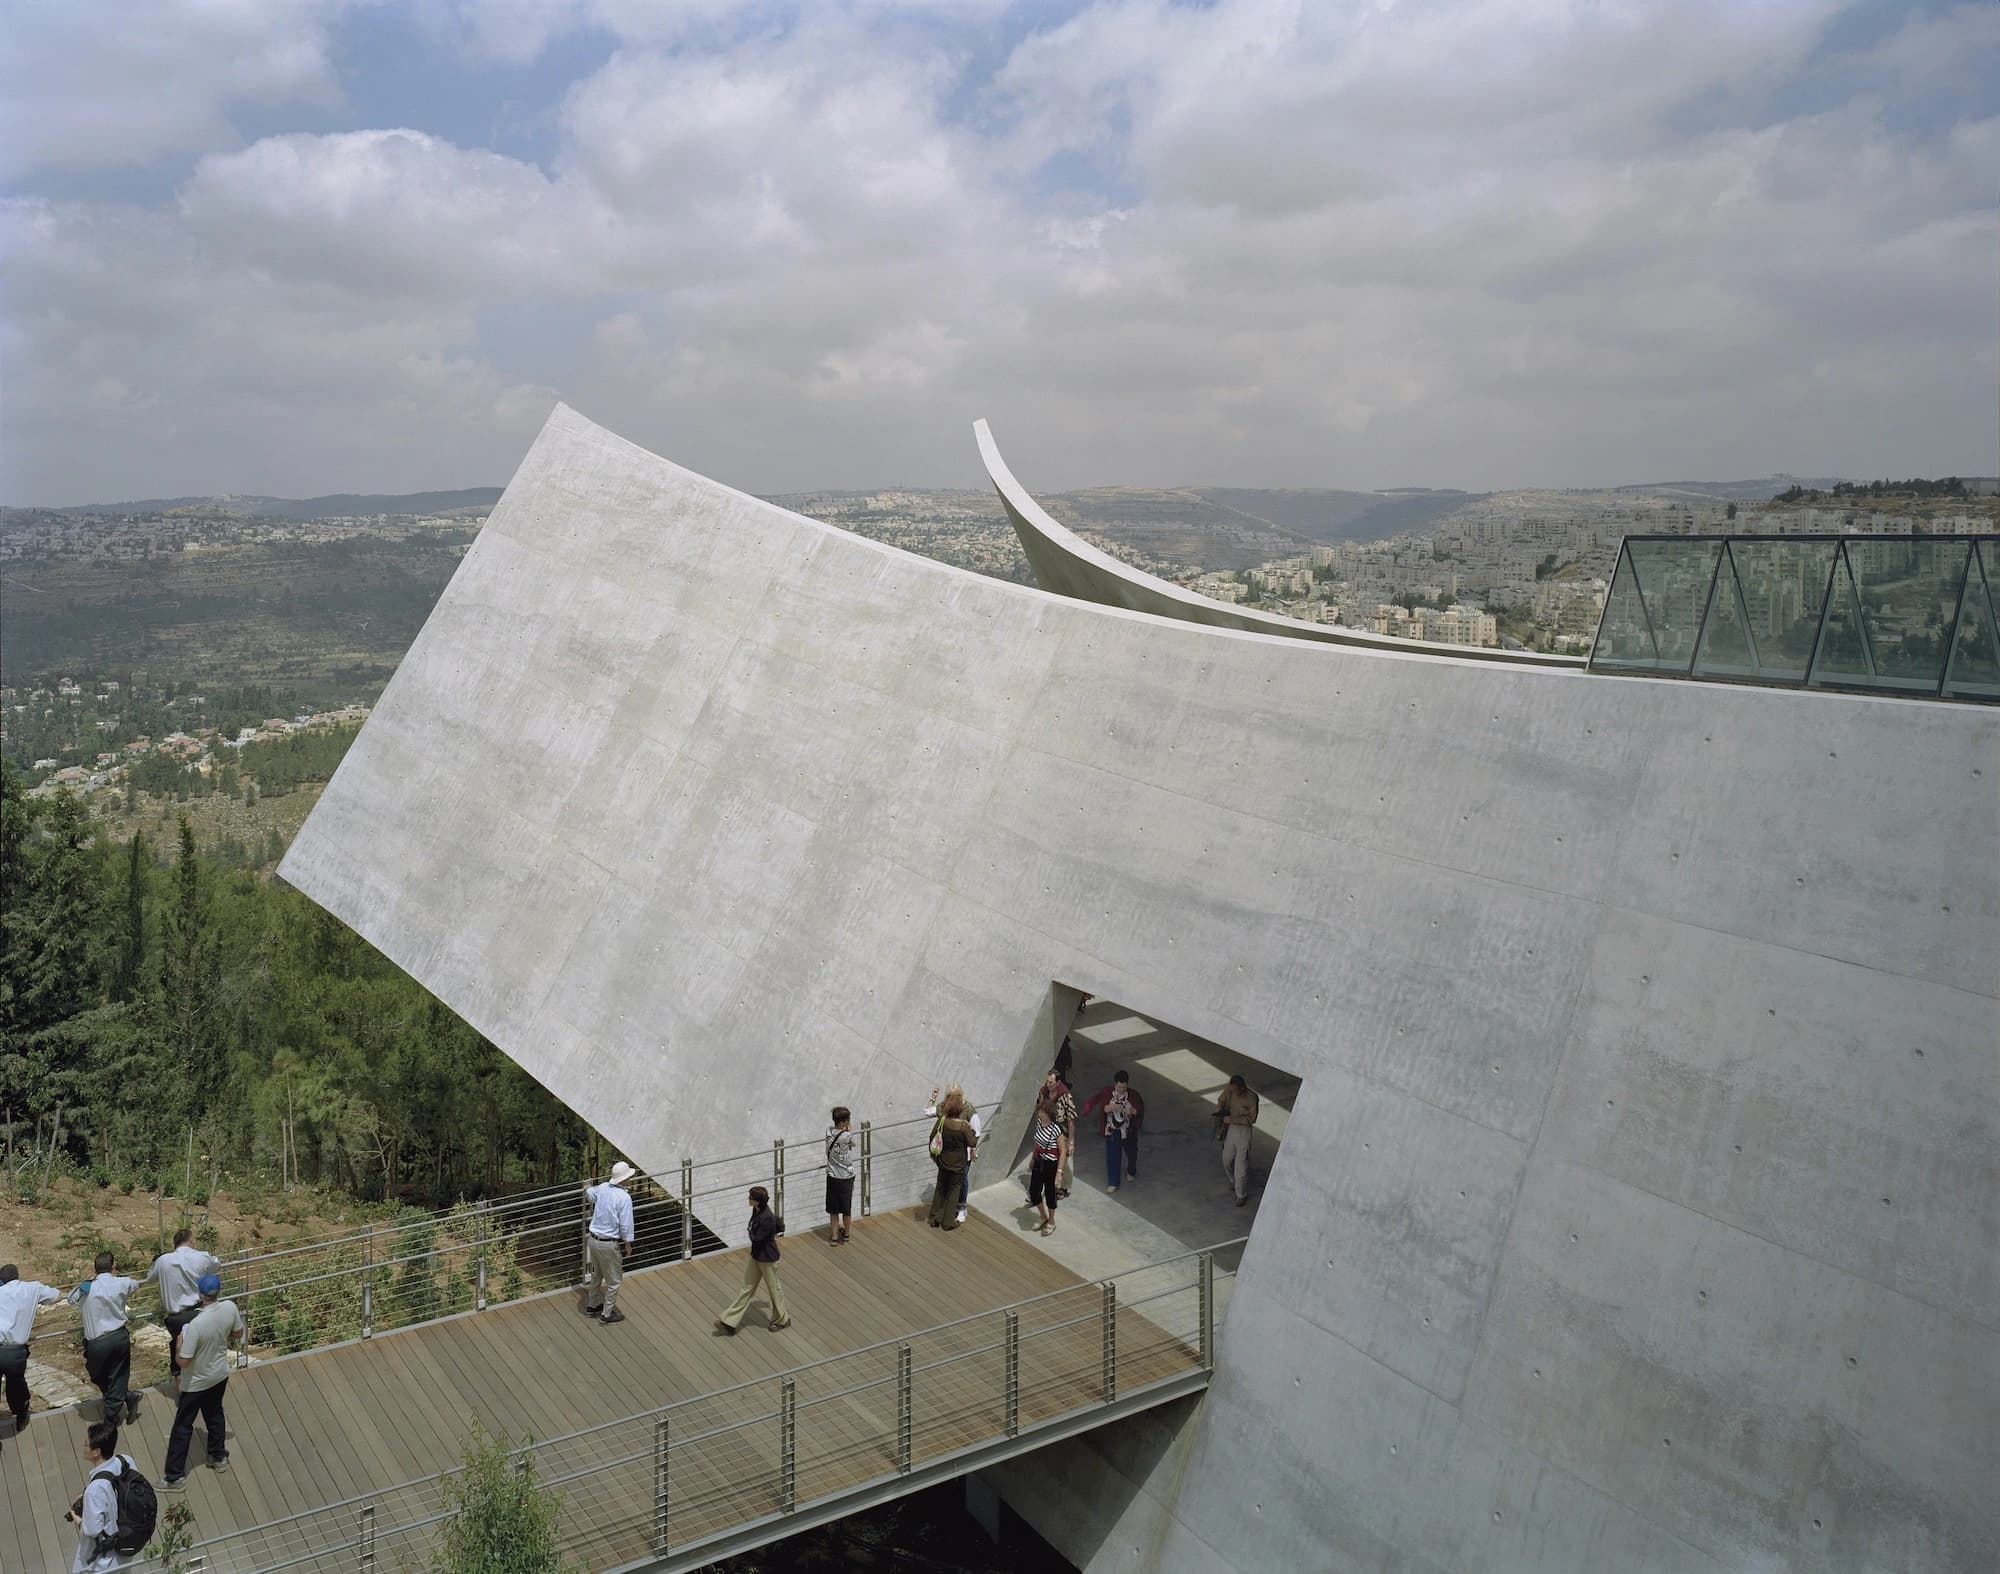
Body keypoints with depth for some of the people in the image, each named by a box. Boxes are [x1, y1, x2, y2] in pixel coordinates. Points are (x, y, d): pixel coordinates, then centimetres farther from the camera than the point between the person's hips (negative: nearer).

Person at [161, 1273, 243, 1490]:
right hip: (220, 1374, 5)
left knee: (183, 1427, 9)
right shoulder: (230, 1308, -17)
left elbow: (184, 1361, -26)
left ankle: (175, 1477, 17)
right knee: (215, 1414, 27)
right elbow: (238, 1334, 1)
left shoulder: (196, 1324, -33)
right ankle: (219, 1457, 40)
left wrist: (179, 1343, -8)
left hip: (196, 1383, -5)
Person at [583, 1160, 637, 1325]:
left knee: (596, 1275, 25)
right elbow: (625, 1225, -19)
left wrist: (588, 1191, 46)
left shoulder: (602, 1188, -3)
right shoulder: (624, 1197, -23)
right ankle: (607, 1314, 17)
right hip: (609, 1244, -7)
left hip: (594, 1239, 7)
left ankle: (592, 1306, 39)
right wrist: (628, 1245, -5)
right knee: (614, 1280, 9)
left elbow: (589, 1193, 22)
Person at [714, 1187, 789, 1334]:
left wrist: (751, 1232, -6)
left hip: (767, 1258, -9)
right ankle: (730, 1322, 18)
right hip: (755, 1255, 9)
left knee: (773, 1289, 11)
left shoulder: (767, 1218, -31)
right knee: (748, 1288, 14)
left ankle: (781, 1320, 32)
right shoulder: (756, 1211, -3)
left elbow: (756, 1238, -23)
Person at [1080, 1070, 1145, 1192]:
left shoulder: (1134, 1095, -17)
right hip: (1112, 1131, -1)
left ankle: (1131, 1171, 52)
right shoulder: (1106, 1092, -17)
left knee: (1131, 1153, 22)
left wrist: (1133, 1111, -30)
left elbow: (1141, 1110, -8)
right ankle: (1113, 1183, 17)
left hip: (1129, 1131, 1)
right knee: (1112, 1157, 2)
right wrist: (1110, 1108, -32)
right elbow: (1097, 1104, -14)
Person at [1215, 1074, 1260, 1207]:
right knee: (1227, 1159, 19)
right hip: (1230, 1128, 5)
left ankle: (1242, 1195, 17)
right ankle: (1234, 1180, 48)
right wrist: (1219, 1112, -14)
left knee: (1241, 1164, 0)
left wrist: (1232, 1119, -27)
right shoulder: (1229, 1090, -12)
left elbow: (1252, 1118, -20)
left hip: (1244, 1130, -5)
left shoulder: (1251, 1097, -25)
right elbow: (1221, 1101, 7)